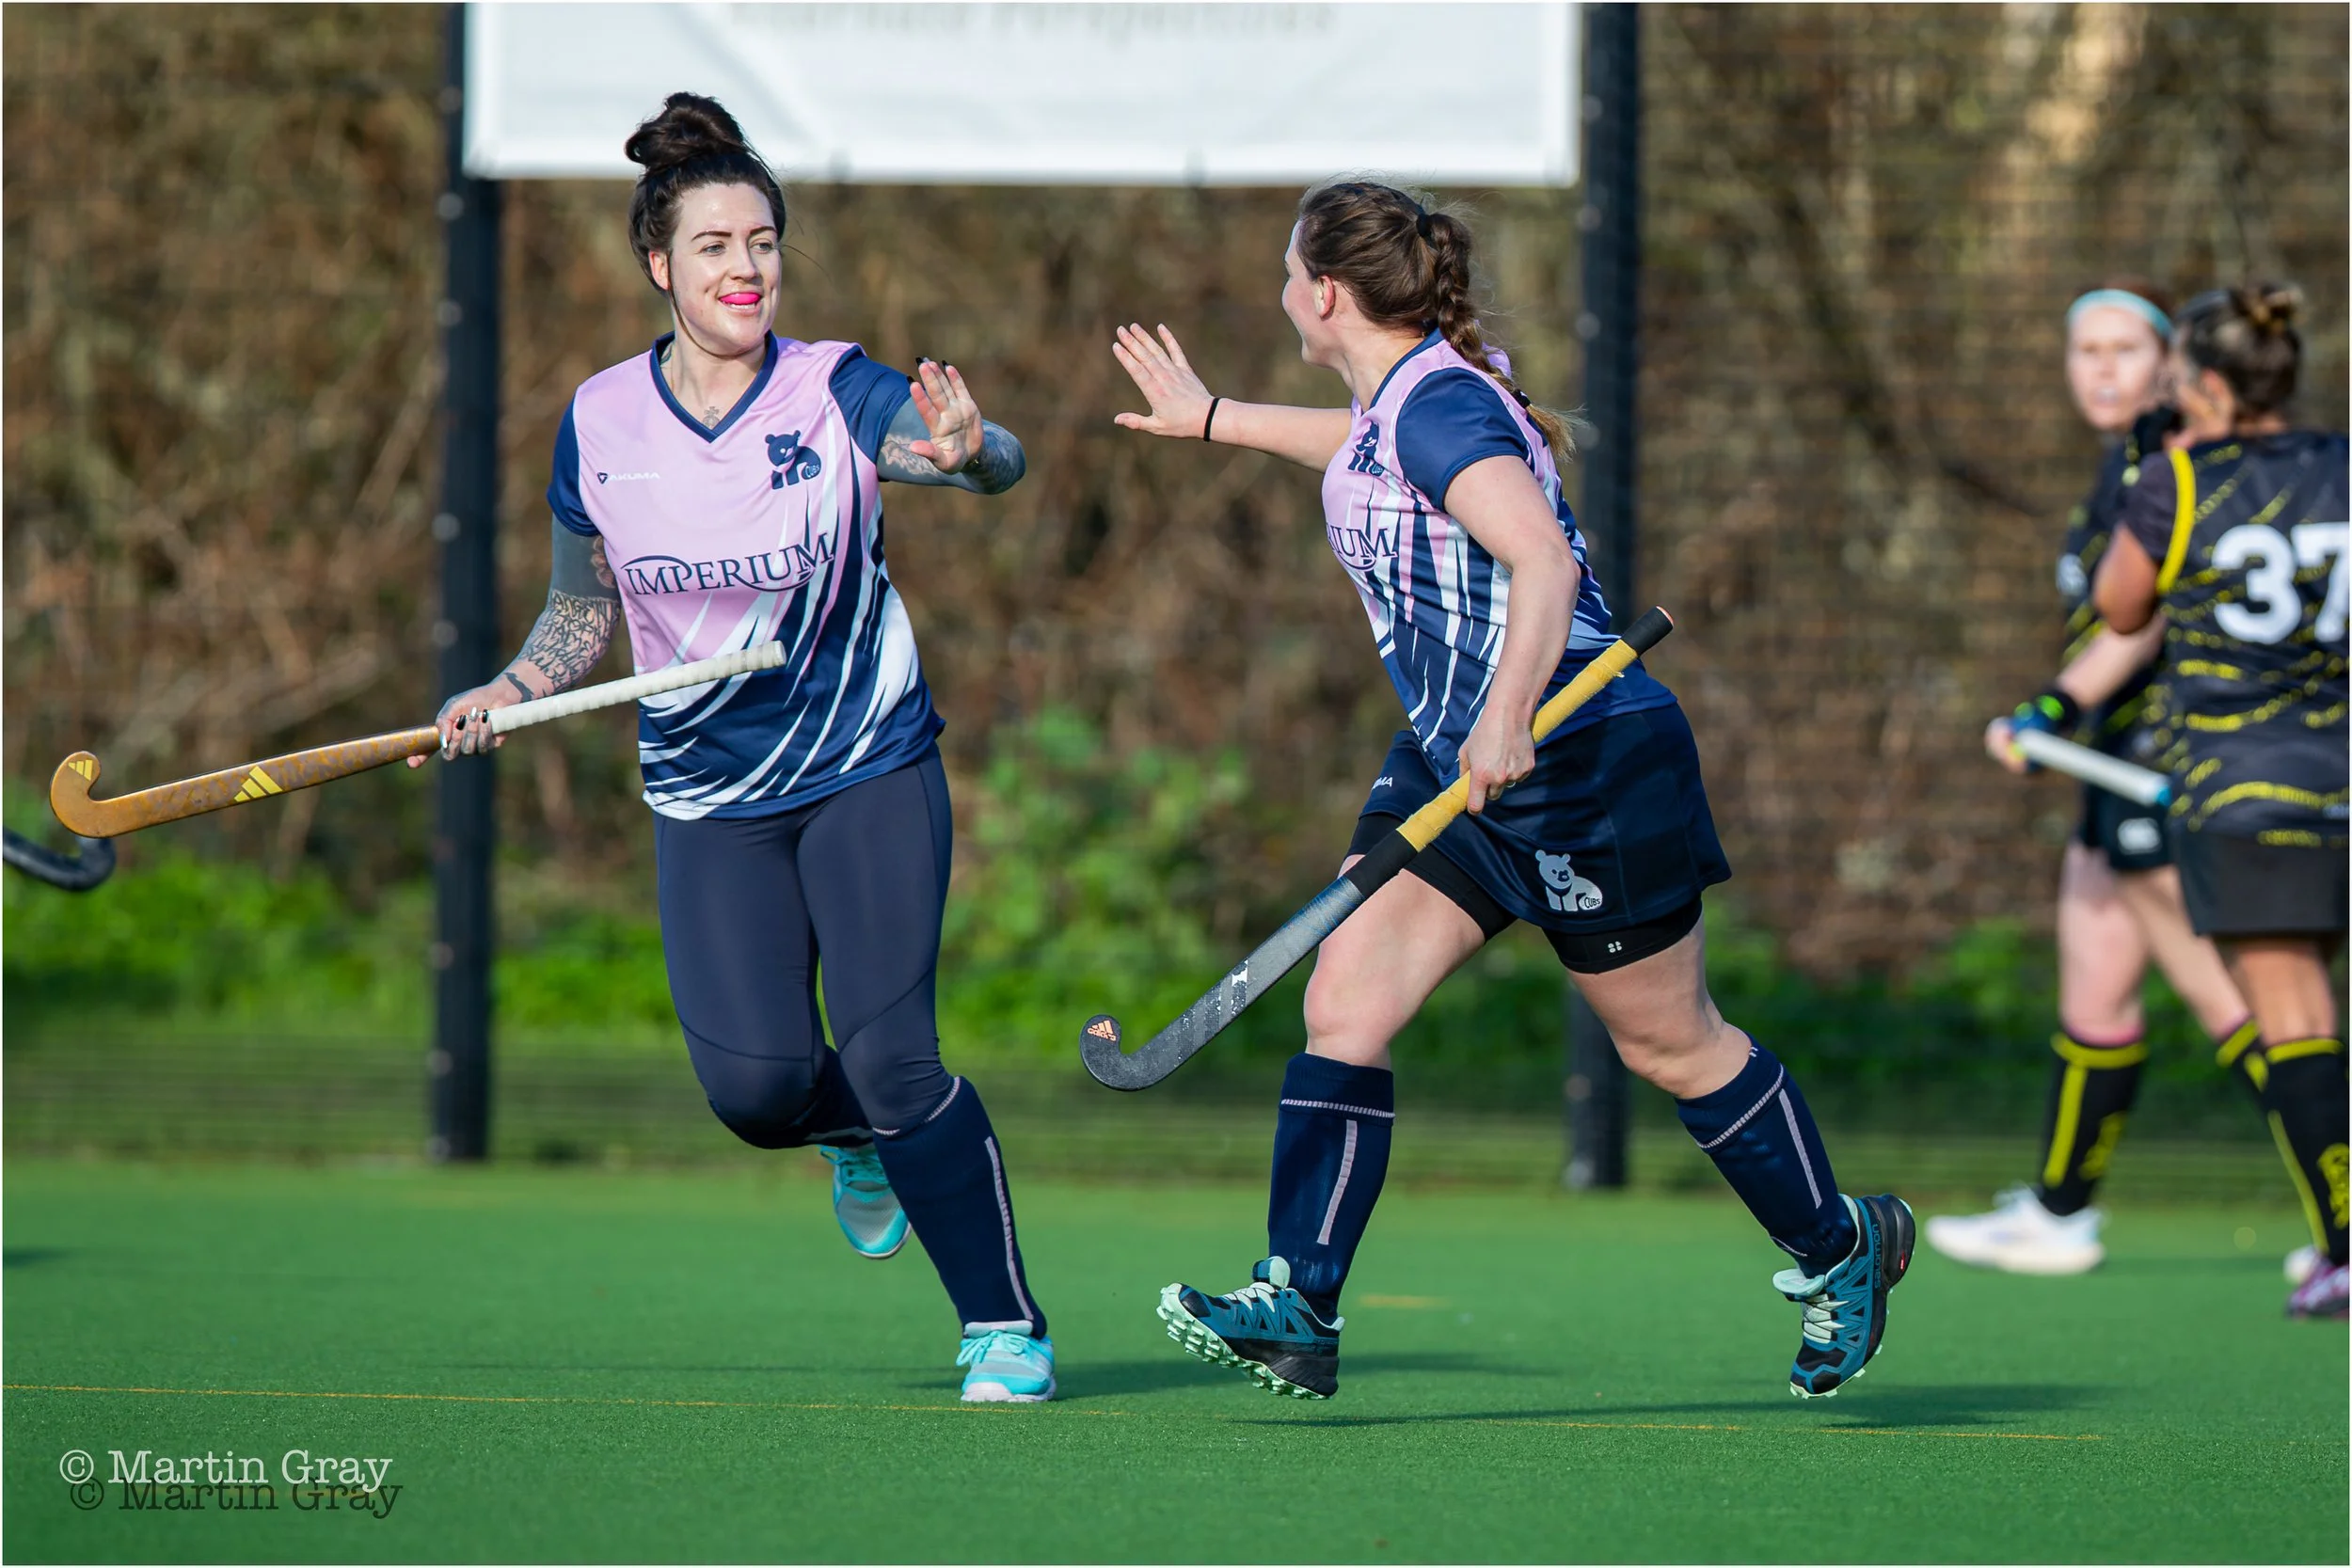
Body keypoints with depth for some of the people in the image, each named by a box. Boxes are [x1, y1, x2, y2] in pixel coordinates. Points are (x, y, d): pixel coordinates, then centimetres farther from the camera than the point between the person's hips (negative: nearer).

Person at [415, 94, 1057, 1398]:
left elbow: (995, 465, -30)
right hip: (708, 801, 2)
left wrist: (966, 450, -53)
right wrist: (508, 692, -7)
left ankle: (1005, 1326, 1)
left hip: (870, 768, -2)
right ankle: (854, 1135, 25)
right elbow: (584, 611, 11)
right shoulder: (598, 424, -3)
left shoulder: (837, 394, -12)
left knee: (889, 1059, -14)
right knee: (755, 1085, -12)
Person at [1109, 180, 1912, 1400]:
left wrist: (1510, 716, -45)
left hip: (1583, 763, -9)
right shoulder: (1396, 397, 9)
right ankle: (1297, 1310, -12)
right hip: (1455, 760, 9)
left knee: (1672, 1044, 6)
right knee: (1345, 998, -6)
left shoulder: (1444, 404, -21)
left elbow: (1545, 563, -33)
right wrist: (1210, 419, 46)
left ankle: (1838, 1249, 27)